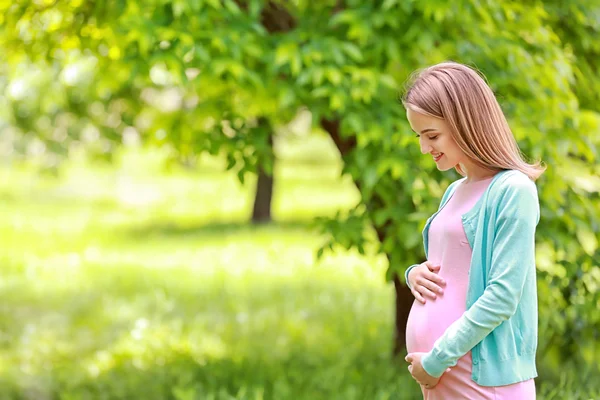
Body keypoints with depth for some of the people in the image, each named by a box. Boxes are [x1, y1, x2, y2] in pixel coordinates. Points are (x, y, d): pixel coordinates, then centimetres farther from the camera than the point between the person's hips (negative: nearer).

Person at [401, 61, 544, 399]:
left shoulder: (513, 191, -11)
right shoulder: (455, 191, 12)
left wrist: (437, 359, -15)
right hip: (432, 364, 7)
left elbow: (503, 296, -16)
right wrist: (415, 273, 2)